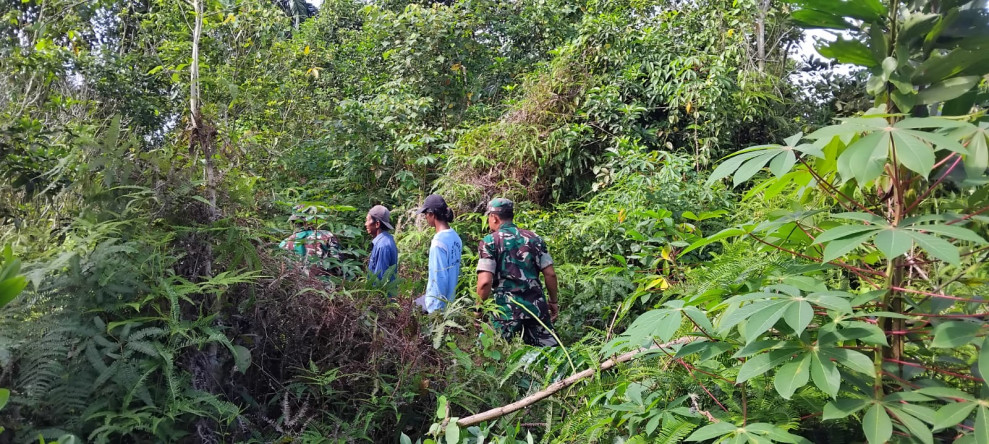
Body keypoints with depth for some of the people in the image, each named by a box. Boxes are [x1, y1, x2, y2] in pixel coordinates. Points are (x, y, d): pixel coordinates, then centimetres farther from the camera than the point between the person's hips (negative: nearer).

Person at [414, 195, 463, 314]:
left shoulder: (439, 241, -20)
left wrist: (435, 309, -15)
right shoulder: (455, 237, 5)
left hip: (439, 305, -8)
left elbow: (438, 279, -20)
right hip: (449, 301, 8)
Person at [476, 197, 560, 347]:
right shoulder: (533, 238, 9)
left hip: (507, 310, -4)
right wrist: (554, 301, 18)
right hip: (536, 307, 4)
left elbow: (485, 282, -13)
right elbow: (550, 274, 6)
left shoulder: (489, 242, -4)